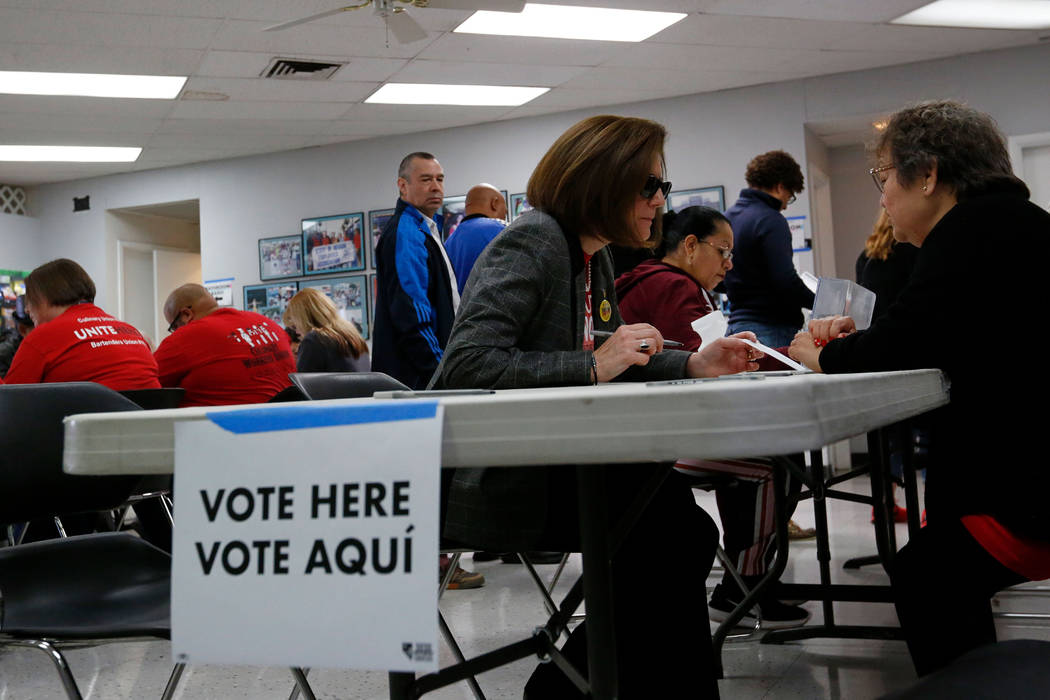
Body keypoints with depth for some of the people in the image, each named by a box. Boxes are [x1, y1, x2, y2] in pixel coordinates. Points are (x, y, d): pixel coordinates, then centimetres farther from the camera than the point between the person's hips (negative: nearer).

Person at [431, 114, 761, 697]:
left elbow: (613, 360, 20)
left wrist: (692, 365, 4)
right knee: (669, 528, -17)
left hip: (543, 462, 9)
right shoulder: (534, 240, -16)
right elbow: (467, 365, -26)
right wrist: (593, 366, -26)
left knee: (679, 526, -8)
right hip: (485, 478, -9)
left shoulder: (594, 256, 13)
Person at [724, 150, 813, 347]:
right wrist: (820, 303, -4)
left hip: (736, 323, 9)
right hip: (771, 328, -8)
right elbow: (786, 281, -19)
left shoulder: (728, 217, 13)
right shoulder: (770, 220, -12)